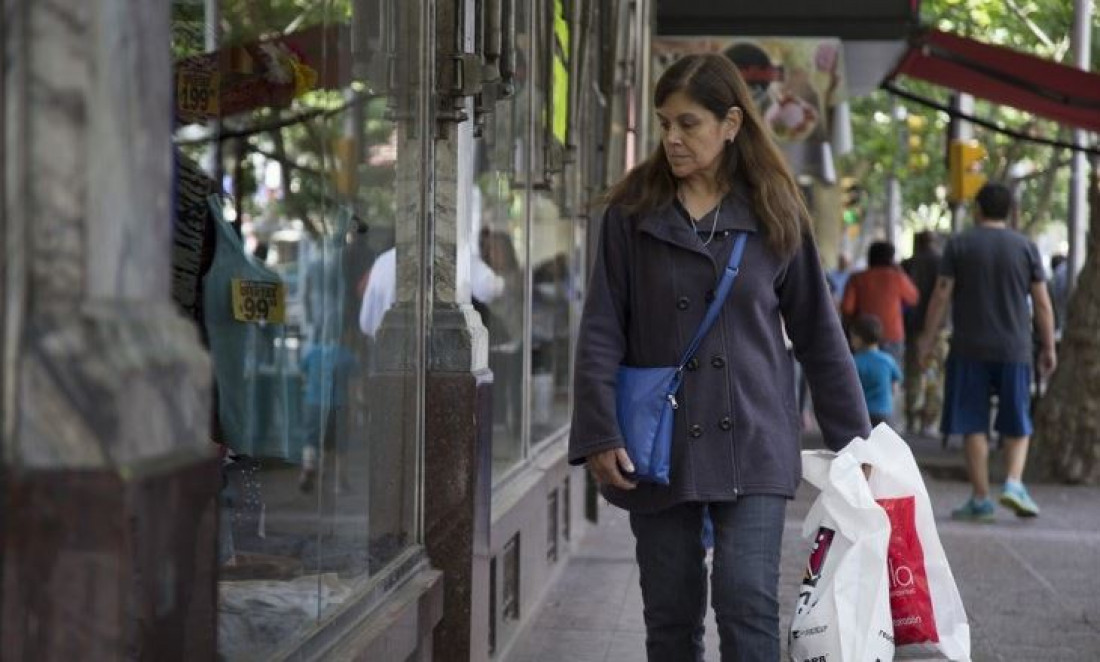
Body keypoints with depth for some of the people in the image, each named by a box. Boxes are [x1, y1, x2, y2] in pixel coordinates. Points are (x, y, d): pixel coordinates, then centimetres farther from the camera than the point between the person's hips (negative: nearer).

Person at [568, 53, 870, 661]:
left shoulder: (775, 215, 2)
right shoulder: (632, 213, 1)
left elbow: (818, 333, 7)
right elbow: (602, 333, 0)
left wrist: (854, 440, 7)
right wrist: (599, 436, -9)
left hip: (751, 445, -1)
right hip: (658, 447, 1)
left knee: (748, 600, -11)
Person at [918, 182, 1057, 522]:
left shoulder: (959, 245, 0)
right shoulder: (1026, 247, 4)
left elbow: (941, 296, -4)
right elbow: (1042, 304, 3)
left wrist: (928, 339, 3)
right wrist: (1048, 347, 10)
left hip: (969, 350, -1)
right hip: (1014, 350, 1)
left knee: (974, 425, 5)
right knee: (1017, 425, 13)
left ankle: (981, 499, 5)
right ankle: (1014, 482, -6)